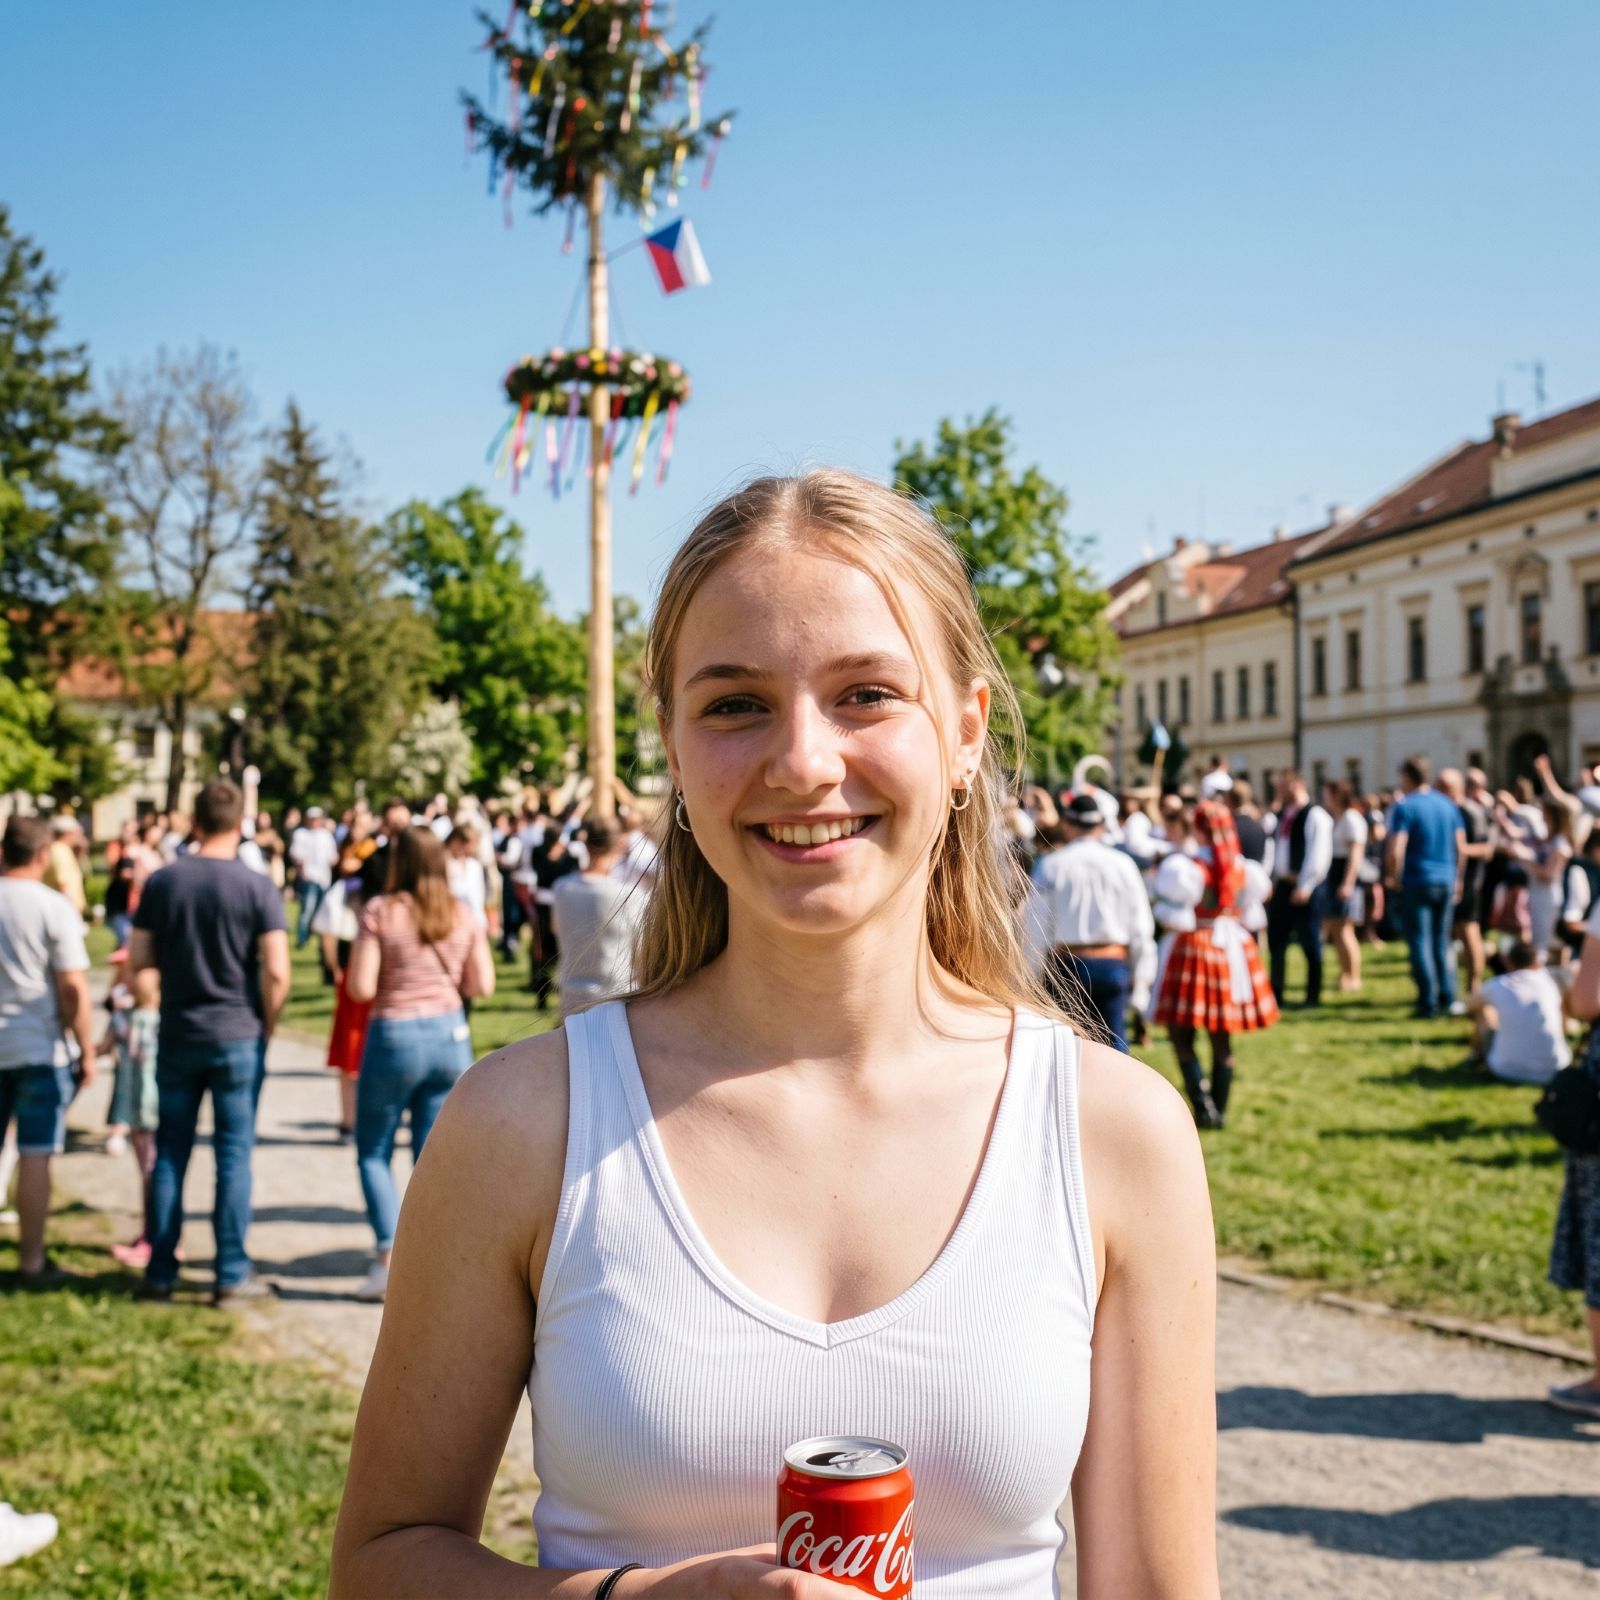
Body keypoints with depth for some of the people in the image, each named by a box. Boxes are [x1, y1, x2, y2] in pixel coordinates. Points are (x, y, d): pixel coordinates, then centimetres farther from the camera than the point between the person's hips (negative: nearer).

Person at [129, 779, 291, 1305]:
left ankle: (160, 1272, 17)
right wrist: (267, 1027, 2)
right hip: (238, 1035, -3)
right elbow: (276, 972, -13)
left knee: (169, 1154, 11)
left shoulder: (161, 882, 0)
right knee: (234, 1154, 4)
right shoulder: (257, 887, -9)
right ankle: (232, 1275, 8)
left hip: (177, 1036, 3)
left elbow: (138, 960, 2)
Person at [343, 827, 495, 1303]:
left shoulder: (380, 911, -9)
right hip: (450, 1036, 4)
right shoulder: (463, 915, 3)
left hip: (395, 1036, -3)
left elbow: (360, 988, -12)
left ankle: (389, 1257, 0)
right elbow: (482, 984, 4)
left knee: (374, 1152, 11)